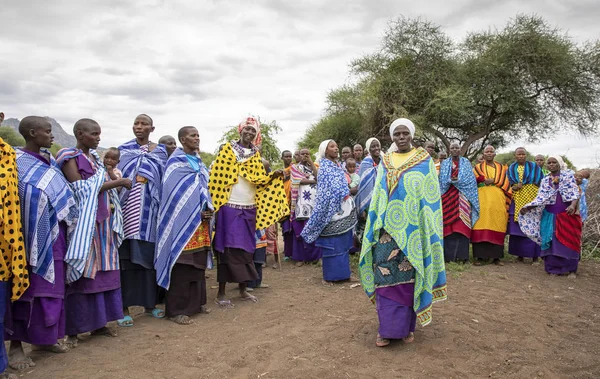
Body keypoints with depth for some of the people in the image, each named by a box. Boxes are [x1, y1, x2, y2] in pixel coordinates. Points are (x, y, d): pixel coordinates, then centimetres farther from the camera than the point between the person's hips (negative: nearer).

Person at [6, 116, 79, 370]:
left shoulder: (50, 161, 11)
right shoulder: (15, 162, -10)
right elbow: (29, 198, -18)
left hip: (54, 236, 7)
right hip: (33, 237, -7)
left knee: (51, 288, 13)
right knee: (27, 289, 0)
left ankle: (43, 337, 27)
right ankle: (15, 345, 13)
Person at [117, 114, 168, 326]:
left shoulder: (160, 152, 10)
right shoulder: (123, 150, 8)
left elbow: (165, 182, 8)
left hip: (149, 210, 1)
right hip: (128, 208, -1)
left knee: (150, 255, 4)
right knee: (126, 257, -3)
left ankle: (150, 304, 16)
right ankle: (124, 307, 5)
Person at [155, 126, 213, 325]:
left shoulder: (199, 163, 16)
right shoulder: (175, 163, -6)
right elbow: (175, 195, -11)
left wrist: (208, 209, 1)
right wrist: (196, 213, -13)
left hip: (201, 222, 7)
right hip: (183, 221, -7)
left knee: (199, 263, 12)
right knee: (182, 265, -4)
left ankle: (197, 302, 24)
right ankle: (177, 309, 4)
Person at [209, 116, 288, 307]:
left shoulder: (255, 155, 12)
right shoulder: (228, 149, -3)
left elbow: (259, 179, 5)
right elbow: (217, 175, -8)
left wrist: (274, 176, -13)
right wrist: (215, 202, -14)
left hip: (250, 207, 5)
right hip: (230, 206, -5)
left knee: (246, 248, 9)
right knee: (228, 248, -4)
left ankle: (242, 289, 20)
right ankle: (221, 293, 4)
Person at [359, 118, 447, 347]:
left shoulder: (424, 161, 1)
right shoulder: (385, 162, 10)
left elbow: (430, 196, -2)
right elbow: (377, 196, 12)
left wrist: (427, 230, -8)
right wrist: (374, 226, 7)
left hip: (412, 231, -2)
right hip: (387, 230, 2)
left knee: (409, 278, 4)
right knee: (385, 278, 0)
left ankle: (407, 326, 19)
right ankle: (387, 328, 11)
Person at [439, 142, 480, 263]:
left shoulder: (466, 162, 12)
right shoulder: (444, 163, 15)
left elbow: (470, 179, 1)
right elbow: (442, 180, 4)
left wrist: (456, 180, -10)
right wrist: (451, 180, -13)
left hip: (462, 196, -1)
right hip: (448, 196, 1)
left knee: (462, 224, -9)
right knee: (448, 224, -6)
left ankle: (461, 254, -8)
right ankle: (449, 254, -4)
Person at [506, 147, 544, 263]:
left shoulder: (534, 167, 8)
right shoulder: (511, 169, 15)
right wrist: (514, 187, -9)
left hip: (532, 201, -2)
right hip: (517, 202, 2)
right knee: (517, 228, 0)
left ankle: (535, 256, 0)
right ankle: (520, 254, 7)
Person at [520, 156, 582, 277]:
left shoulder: (568, 175, 0)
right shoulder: (545, 180, 9)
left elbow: (574, 192, -9)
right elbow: (541, 197, 4)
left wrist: (573, 205, -27)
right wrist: (528, 208, -10)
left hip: (567, 214, -3)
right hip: (550, 216, 3)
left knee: (568, 241, 0)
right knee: (551, 242, 1)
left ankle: (570, 269, 11)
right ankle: (554, 268, 8)